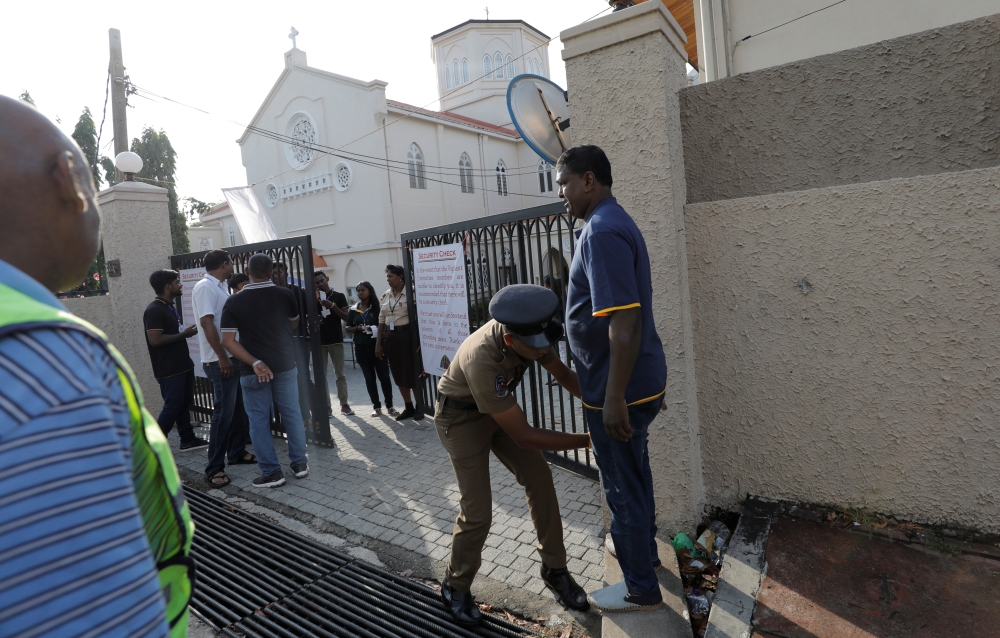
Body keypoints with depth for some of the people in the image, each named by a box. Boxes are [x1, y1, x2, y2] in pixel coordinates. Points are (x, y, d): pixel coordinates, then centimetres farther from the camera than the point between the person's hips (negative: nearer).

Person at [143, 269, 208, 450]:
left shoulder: (170, 307, 14)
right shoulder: (154, 310, -16)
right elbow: (155, 340, -25)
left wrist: (185, 332, 10)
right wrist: (184, 334, -18)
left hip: (182, 365, 9)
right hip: (169, 369, -9)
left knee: (184, 403, 13)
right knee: (172, 406, -5)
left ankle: (188, 439, 22)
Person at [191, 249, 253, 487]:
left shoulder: (220, 287, 14)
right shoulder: (205, 287, -13)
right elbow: (207, 323, -21)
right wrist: (222, 357, -23)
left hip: (234, 357, 9)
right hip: (220, 360, -9)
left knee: (238, 407, 15)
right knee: (224, 411, -6)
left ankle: (237, 452, 28)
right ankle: (214, 468, 1)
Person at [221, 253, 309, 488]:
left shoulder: (234, 302, -7)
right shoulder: (285, 294, -4)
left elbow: (228, 341, -13)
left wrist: (255, 363, -14)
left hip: (252, 370, -1)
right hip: (285, 365, 2)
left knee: (259, 421, 8)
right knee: (292, 414, 13)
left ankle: (271, 472, 11)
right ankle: (299, 463, 20)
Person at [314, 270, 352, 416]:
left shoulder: (339, 296, 3)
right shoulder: (314, 298, 7)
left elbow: (346, 317, -3)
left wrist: (332, 305, -17)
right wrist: (315, 301, -10)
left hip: (336, 340, -1)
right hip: (319, 341, 2)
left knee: (340, 374, 2)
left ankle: (344, 404, 6)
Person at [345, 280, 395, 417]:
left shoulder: (377, 308, 1)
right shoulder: (353, 310, 8)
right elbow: (348, 329, 9)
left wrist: (375, 329, -19)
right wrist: (357, 328, -12)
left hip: (377, 345, -2)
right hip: (361, 348, 2)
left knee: (384, 376, -1)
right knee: (369, 377, 8)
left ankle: (390, 406, 8)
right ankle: (376, 406, 16)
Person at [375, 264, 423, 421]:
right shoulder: (384, 296, 9)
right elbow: (381, 321, 12)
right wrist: (378, 343, 10)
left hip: (406, 335, -6)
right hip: (390, 337, 6)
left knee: (412, 371, -1)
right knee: (398, 373, 11)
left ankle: (419, 407, 14)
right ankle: (408, 407, 23)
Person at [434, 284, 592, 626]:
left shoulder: (527, 330, -22)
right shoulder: (482, 358, -41)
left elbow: (563, 373, -3)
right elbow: (523, 435, -33)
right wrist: (587, 440, -29)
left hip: (498, 404, 6)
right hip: (461, 415, -6)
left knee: (540, 480, 1)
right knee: (478, 510, -8)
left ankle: (554, 569, 20)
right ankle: (455, 587, 20)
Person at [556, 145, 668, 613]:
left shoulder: (602, 230, -21)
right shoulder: (612, 223, 11)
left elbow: (623, 321, -28)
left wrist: (614, 398, -25)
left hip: (621, 387, -10)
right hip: (640, 380, 10)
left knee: (623, 484, 6)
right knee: (634, 472, 25)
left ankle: (641, 589, 26)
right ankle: (643, 547, 47)